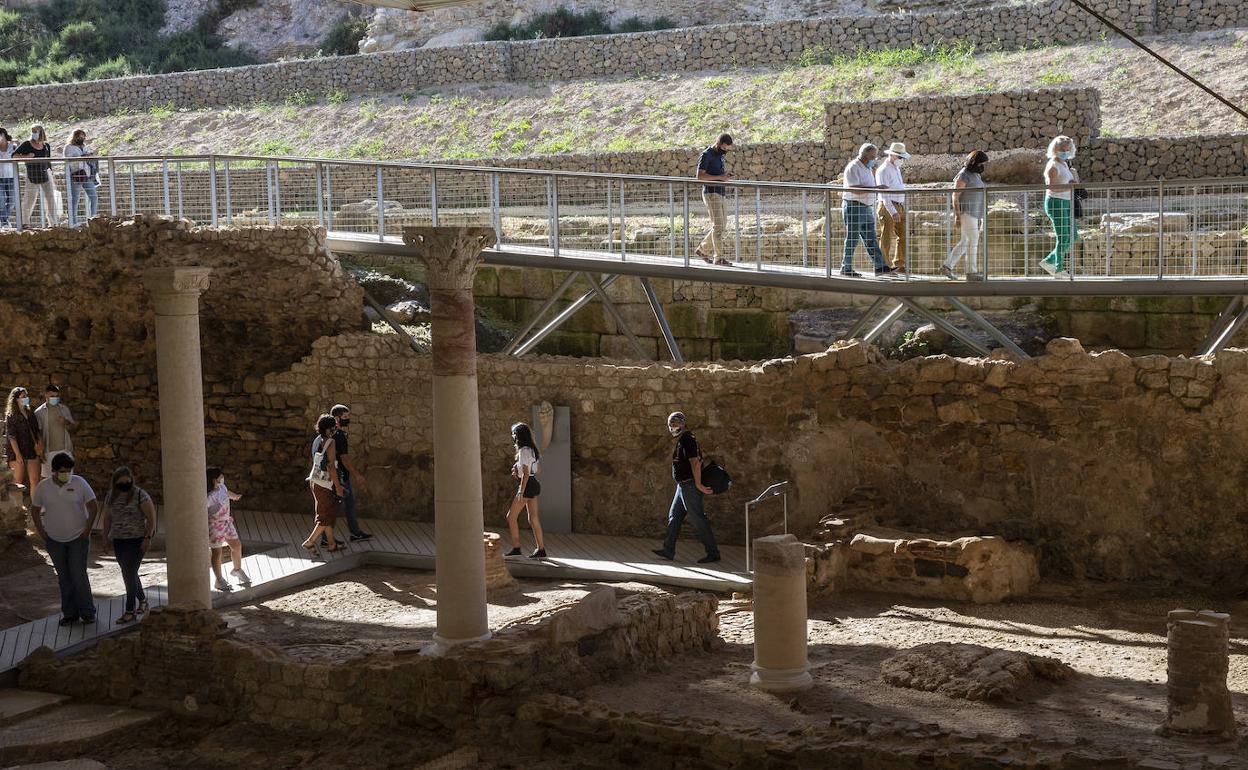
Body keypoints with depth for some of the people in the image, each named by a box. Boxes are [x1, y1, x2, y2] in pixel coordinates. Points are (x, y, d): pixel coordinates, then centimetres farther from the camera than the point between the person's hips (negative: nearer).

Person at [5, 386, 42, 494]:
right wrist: (18, 454, -17)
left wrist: (40, 444, 0)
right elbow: (11, 436, -9)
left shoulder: (30, 414, 15)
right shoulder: (11, 416, -3)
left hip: (32, 452, 5)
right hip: (18, 453, -5)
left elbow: (37, 431, 19)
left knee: (35, 481, -2)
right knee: (18, 482, -2)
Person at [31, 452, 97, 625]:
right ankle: (69, 613, 18)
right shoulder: (43, 488, -4)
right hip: (54, 541, 2)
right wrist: (42, 534, 2)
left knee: (78, 575, -8)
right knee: (64, 578, 9)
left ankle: (87, 612, 5)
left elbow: (93, 507, -4)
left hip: (78, 538, -2)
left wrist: (87, 531, -6)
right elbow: (35, 512, 8)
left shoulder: (79, 483, -10)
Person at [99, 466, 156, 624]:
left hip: (137, 540, -6)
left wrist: (148, 537, -15)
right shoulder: (111, 496, 7)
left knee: (130, 574, -10)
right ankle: (142, 599, 34)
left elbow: (151, 517, -10)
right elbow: (107, 518, 16)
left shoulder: (140, 495, -10)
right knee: (128, 574, 13)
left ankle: (130, 611, -5)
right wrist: (105, 537, 9)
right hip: (118, 540, 6)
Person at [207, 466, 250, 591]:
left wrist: (236, 496, 43)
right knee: (217, 552, 3)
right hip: (214, 524, -9)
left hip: (226, 522, 9)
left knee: (237, 545, 16)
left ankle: (237, 570, 41)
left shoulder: (221, 487, -2)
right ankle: (219, 580, 18)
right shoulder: (209, 496, -28)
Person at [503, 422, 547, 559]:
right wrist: (518, 471, 13)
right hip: (535, 484, 9)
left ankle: (516, 547, -2)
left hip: (527, 485, -9)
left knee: (511, 516, -1)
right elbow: (538, 470, 20)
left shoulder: (524, 451, -14)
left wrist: (521, 493, -20)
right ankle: (541, 549, 10)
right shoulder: (532, 450, 14)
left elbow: (526, 473, -19)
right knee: (533, 518, 10)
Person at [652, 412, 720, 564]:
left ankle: (713, 553, -2)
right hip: (683, 486, 11)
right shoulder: (682, 440, 16)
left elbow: (695, 462, -24)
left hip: (689, 486, -11)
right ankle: (668, 551, 17)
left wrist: (698, 484, -24)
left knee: (698, 520, -6)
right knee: (674, 516, 13)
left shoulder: (686, 440, -16)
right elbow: (698, 460, 23)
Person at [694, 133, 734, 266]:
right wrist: (720, 177, -22)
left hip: (721, 195, 8)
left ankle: (703, 250, 22)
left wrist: (727, 176, 2)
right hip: (711, 194, -8)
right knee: (718, 227, -12)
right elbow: (700, 176, -18)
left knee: (723, 229, 9)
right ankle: (719, 258, -10)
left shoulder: (721, 155, 16)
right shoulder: (706, 155, -10)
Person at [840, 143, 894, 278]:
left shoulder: (867, 168, 14)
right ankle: (846, 269, 6)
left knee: (871, 240, 6)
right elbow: (855, 189, -25)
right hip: (854, 207, -9)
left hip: (866, 209, 9)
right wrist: (875, 188, -27)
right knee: (852, 240, -2)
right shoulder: (853, 168, -15)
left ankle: (880, 267, 3)